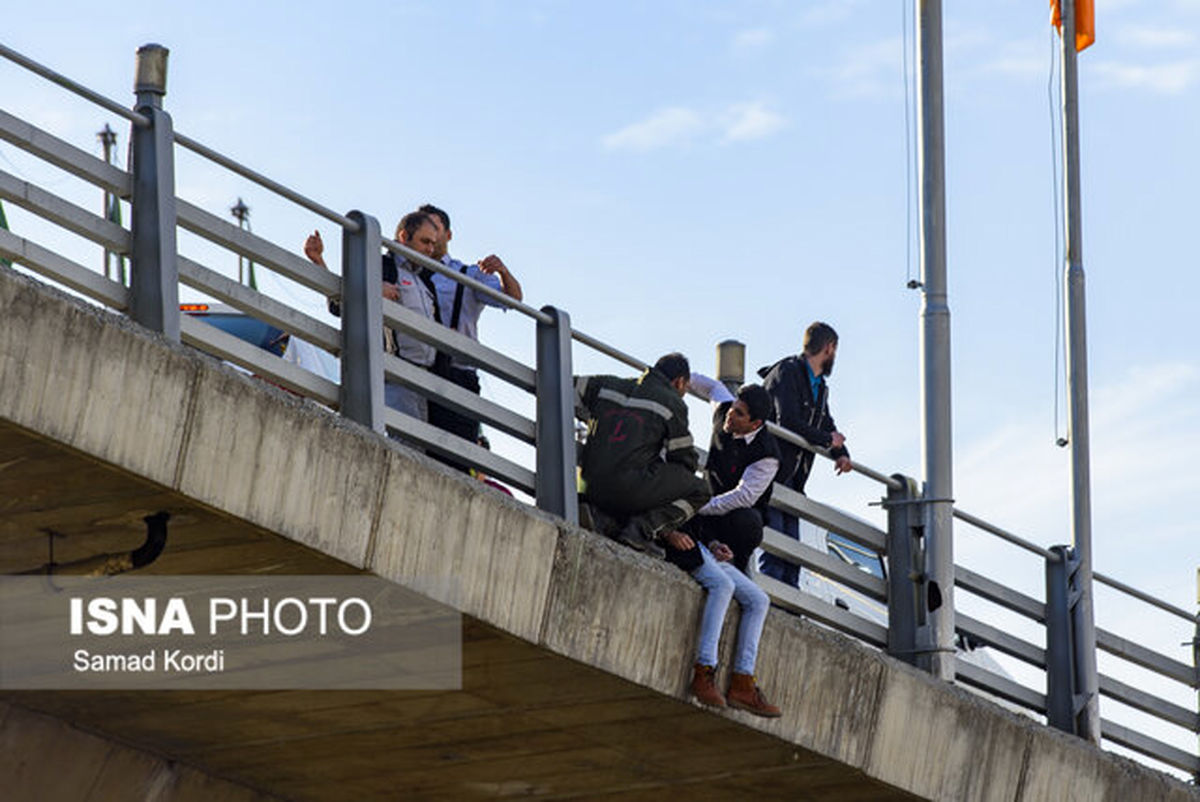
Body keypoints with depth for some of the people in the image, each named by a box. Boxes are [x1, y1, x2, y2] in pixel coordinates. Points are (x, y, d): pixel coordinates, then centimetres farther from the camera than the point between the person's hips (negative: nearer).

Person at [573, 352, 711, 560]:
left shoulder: (608, 386, 16)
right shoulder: (673, 404, 4)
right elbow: (684, 459, 9)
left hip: (593, 489, 7)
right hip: (630, 491, -7)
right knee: (699, 490, 8)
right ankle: (642, 528, -10)